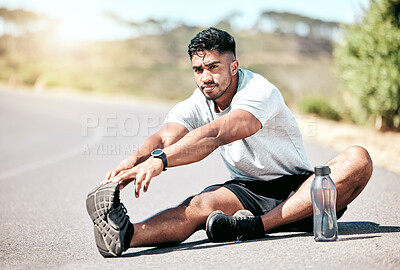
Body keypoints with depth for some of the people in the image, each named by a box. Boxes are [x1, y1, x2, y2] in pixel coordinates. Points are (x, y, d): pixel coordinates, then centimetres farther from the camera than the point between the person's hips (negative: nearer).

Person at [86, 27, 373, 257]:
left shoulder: (260, 91, -19)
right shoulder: (194, 106, -1)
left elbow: (214, 135, -36)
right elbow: (164, 138, -21)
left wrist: (160, 159, -50)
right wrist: (133, 161, -44)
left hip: (298, 192, -2)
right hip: (249, 192, 2)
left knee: (358, 159, -31)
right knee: (200, 204, -31)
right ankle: (124, 235, -60)